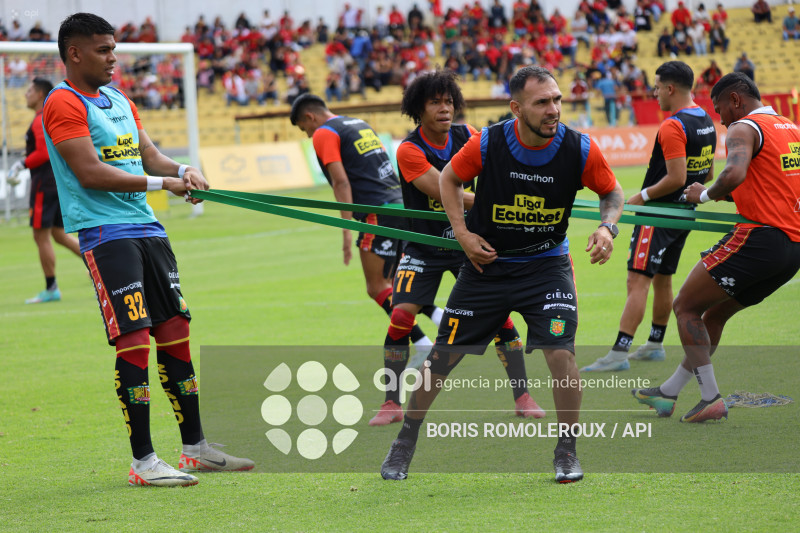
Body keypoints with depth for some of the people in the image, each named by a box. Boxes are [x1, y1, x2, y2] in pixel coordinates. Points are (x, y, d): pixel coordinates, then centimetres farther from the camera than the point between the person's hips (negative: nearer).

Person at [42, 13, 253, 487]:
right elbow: (89, 173, -15)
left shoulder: (119, 99, 20)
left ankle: (195, 448, 18)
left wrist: (183, 170, -3)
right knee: (134, 342, -11)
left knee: (175, 333, 8)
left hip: (146, 228, 8)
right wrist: (161, 183, -15)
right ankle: (143, 461, -7)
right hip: (104, 234, -8)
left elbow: (149, 154, 19)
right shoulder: (64, 103, -7)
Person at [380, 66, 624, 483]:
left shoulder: (580, 150, -16)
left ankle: (567, 452, 1)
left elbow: (612, 192, 3)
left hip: (546, 264, 0)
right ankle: (405, 441, 25)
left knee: (561, 353, -18)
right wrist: (462, 232, -8)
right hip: (487, 262, 0)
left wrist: (607, 228, -16)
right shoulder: (486, 144, -17)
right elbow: (449, 179, 3)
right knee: (443, 357, 5)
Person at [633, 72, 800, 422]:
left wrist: (706, 195, -8)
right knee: (715, 313, 21)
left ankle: (711, 399, -2)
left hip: (759, 237, -9)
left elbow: (734, 173, -27)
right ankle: (668, 393, 29)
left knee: (685, 307, 3)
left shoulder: (744, 128, -6)